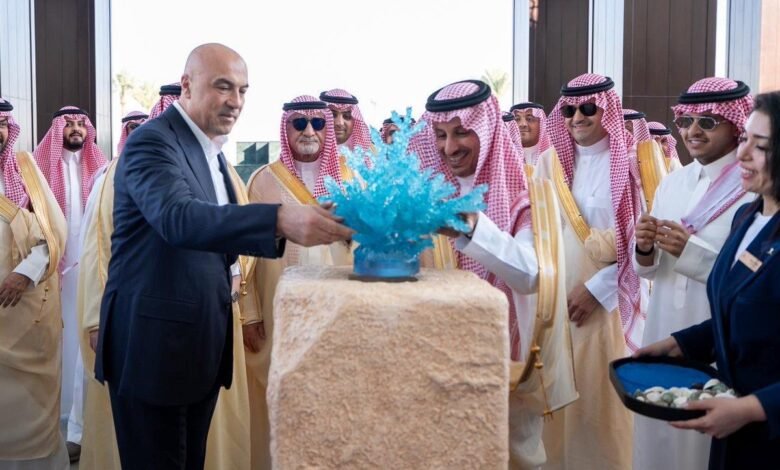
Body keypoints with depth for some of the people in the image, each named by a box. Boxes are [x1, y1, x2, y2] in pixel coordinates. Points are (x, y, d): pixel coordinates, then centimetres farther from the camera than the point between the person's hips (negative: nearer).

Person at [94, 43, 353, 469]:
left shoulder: (209, 148, 13)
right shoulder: (152, 141, -16)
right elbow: (178, 217, -35)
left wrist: (282, 228, 1)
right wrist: (278, 219, -46)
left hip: (200, 343, 9)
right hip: (153, 343, -9)